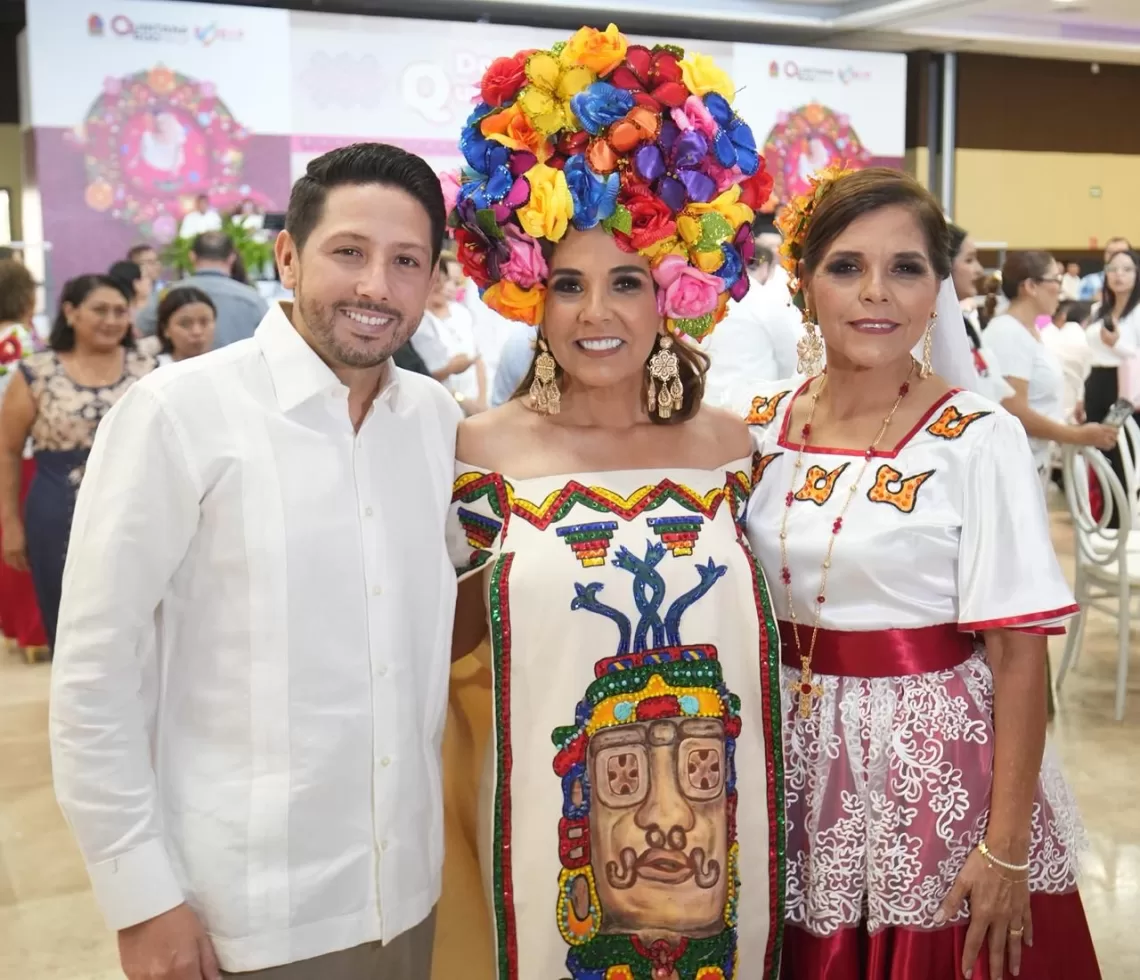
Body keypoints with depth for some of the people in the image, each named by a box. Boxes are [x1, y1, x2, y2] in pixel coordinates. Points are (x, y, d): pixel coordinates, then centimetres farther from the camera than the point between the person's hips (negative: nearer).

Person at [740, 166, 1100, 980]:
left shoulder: (980, 441, -12)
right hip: (793, 767, 4)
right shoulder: (758, 425, 0)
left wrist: (1007, 848, -14)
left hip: (935, 771, -4)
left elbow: (1019, 658, -12)